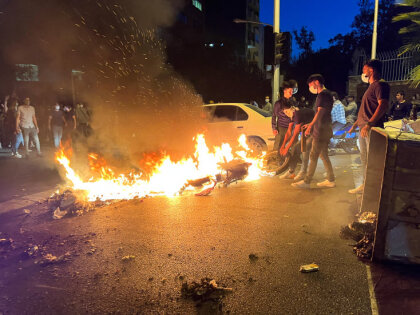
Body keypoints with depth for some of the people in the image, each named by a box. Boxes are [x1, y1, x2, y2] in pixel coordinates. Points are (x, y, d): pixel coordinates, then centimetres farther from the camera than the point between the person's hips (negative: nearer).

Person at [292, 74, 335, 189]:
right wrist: (311, 124, 24)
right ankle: (331, 180, 20)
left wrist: (310, 126, -25)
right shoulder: (325, 94, 19)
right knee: (323, 155, 14)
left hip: (321, 131, -10)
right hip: (323, 130, 10)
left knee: (313, 156, -7)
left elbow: (320, 112, -20)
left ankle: (307, 182, -3)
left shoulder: (323, 94, -12)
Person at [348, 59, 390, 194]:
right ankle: (365, 185, 24)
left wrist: (369, 124, -31)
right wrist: (356, 124, 27)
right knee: (364, 158, 15)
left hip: (372, 129, -10)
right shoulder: (371, 87, 22)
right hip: (363, 128, 10)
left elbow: (383, 105, -22)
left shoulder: (380, 85, -8)